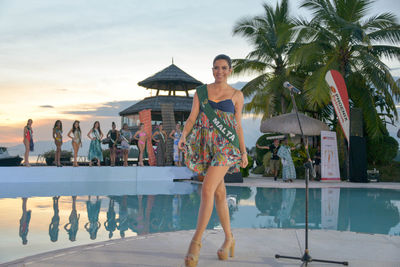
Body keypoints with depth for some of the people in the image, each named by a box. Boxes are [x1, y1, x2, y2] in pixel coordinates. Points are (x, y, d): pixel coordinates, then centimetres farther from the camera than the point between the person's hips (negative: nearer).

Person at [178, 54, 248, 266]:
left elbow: (238, 125, 9)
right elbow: (192, 118, 4)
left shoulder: (236, 95, 7)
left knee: (207, 189, -18)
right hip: (206, 146, 3)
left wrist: (243, 153, 6)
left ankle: (196, 241, -15)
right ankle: (228, 239, 23)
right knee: (219, 193, 10)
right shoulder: (201, 92, 11)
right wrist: (184, 135, -14)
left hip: (226, 146, -3)